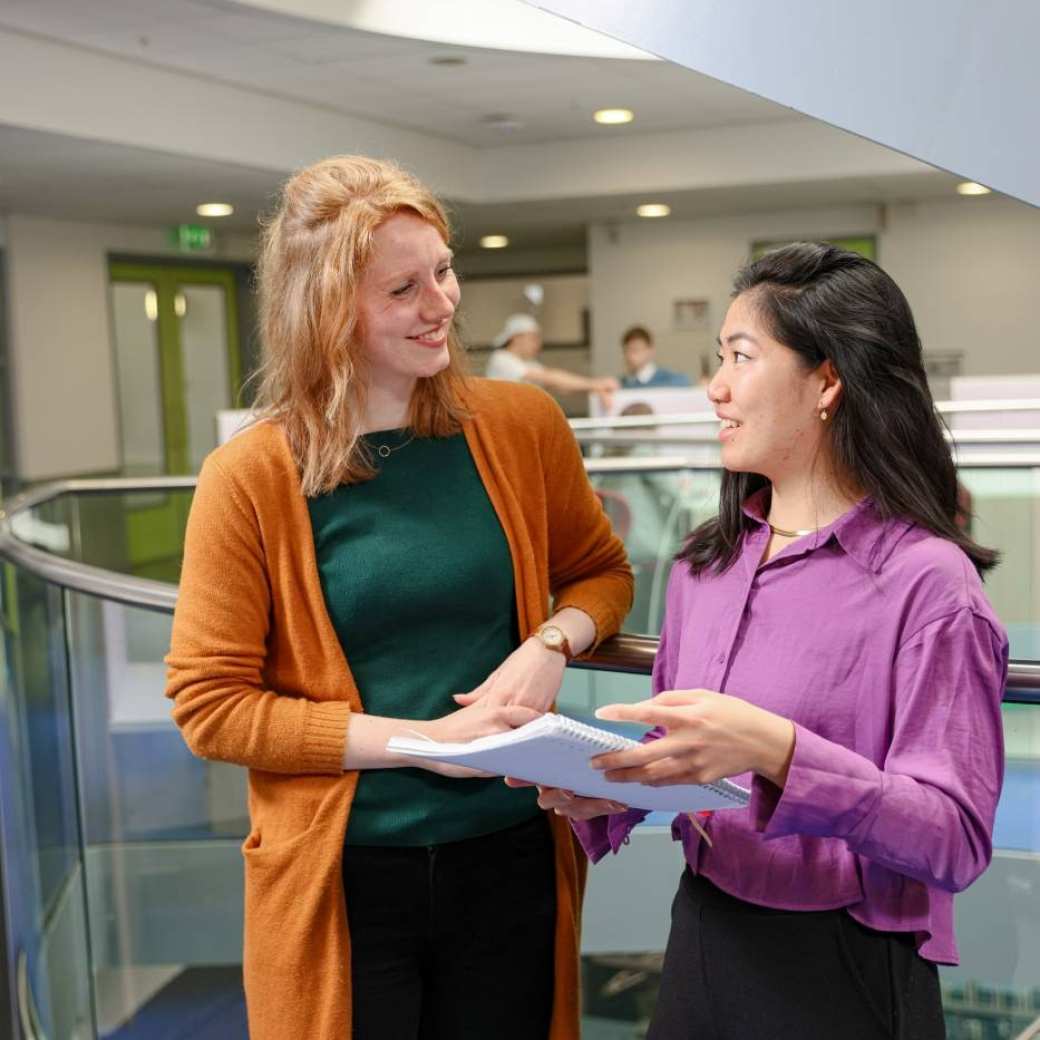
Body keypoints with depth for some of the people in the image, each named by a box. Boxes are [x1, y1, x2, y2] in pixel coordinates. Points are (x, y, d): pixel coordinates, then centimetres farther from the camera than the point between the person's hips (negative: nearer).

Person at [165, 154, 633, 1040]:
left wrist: (552, 644, -10)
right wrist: (419, 738, -16)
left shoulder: (523, 427, -3)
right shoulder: (250, 478, -11)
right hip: (342, 877, -2)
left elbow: (601, 571, 13)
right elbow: (208, 704, -9)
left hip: (511, 857, 3)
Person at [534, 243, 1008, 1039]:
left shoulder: (925, 580, -15)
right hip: (701, 943, 6)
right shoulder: (705, 563, 4)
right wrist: (605, 790, -8)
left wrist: (776, 750, -32)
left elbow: (957, 839, -20)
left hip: (843, 973, -5)